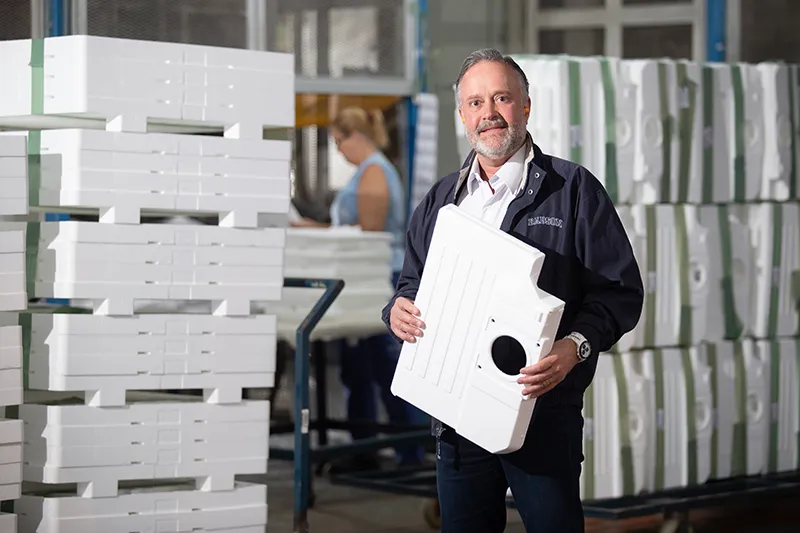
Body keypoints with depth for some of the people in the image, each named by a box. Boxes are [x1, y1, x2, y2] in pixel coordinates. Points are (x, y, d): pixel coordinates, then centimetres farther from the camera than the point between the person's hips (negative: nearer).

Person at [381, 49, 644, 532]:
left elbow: (621, 290, -5)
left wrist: (576, 346, -22)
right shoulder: (440, 201, 15)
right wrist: (398, 311, -2)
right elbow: (412, 286, 22)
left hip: (545, 415, -4)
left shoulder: (574, 189, -1)